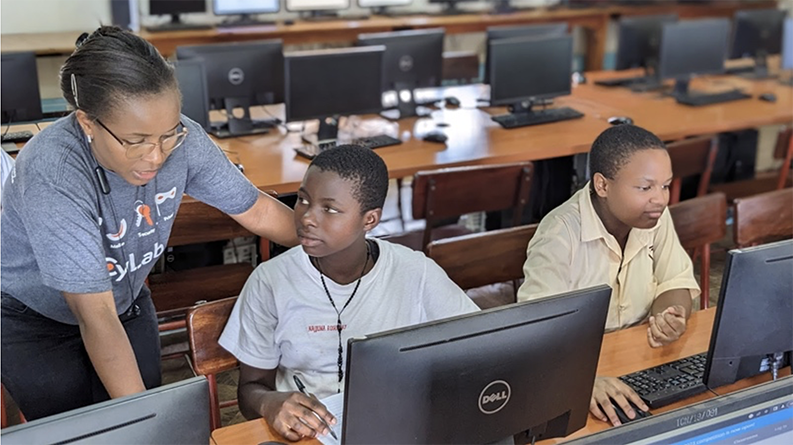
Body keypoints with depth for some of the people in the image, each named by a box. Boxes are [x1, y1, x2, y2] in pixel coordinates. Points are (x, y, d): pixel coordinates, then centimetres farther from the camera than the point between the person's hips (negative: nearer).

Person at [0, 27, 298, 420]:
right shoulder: (51, 174, -36)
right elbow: (96, 317, -35)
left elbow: (257, 211, -10)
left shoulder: (181, 140, -23)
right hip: (32, 319, -3)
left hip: (125, 302, 4)